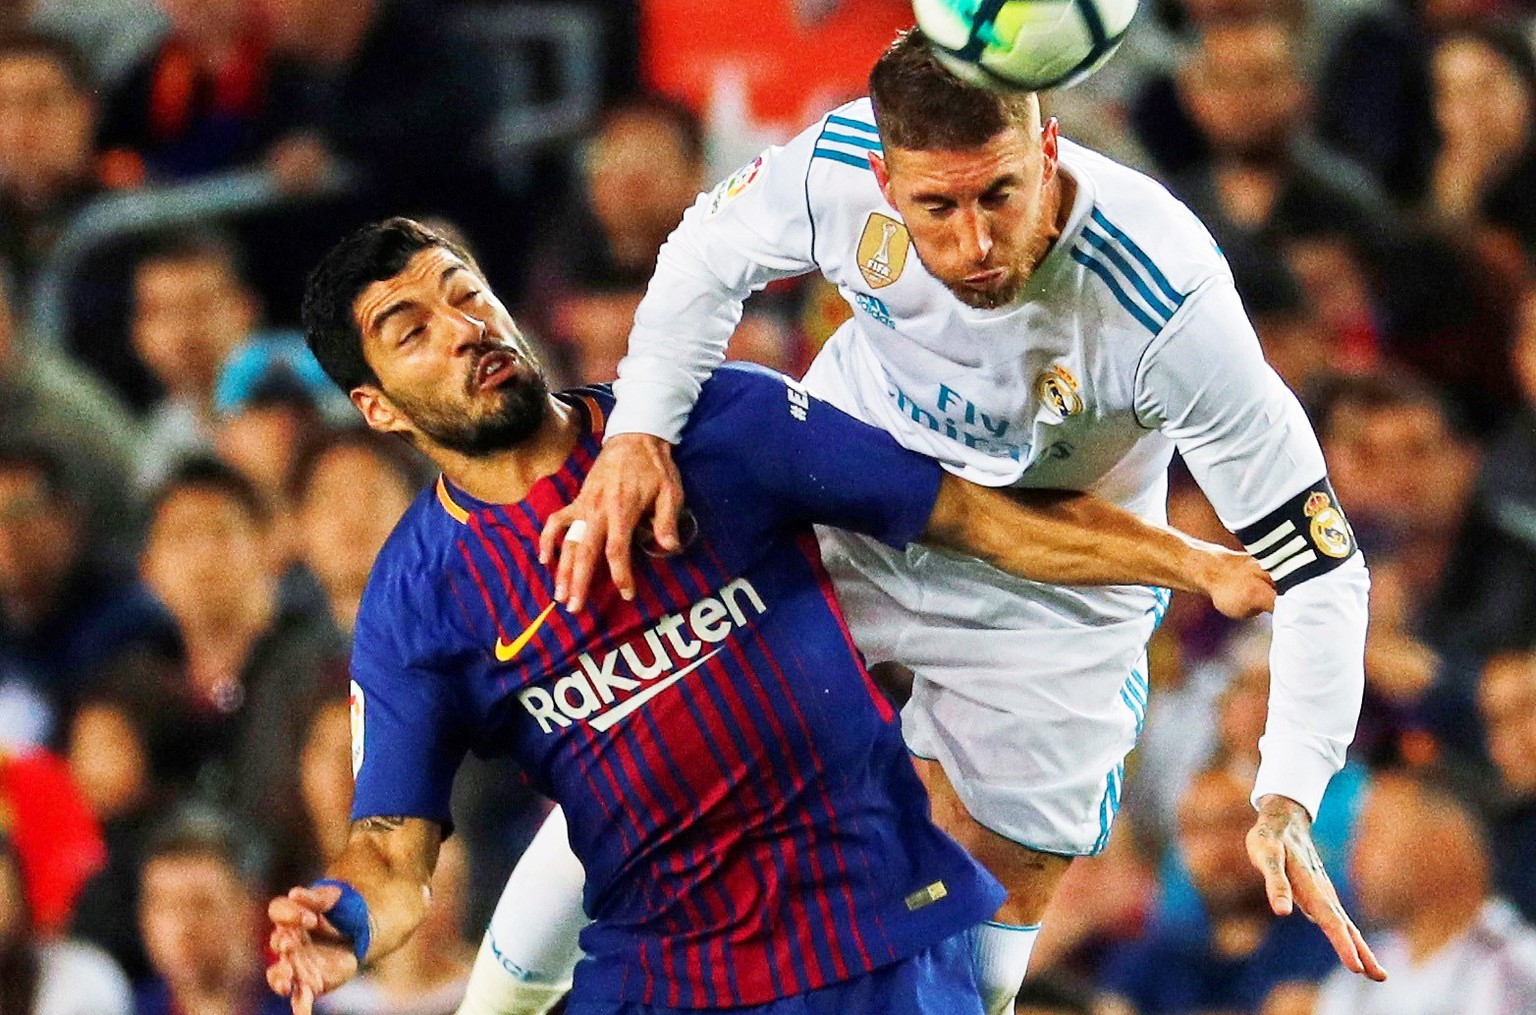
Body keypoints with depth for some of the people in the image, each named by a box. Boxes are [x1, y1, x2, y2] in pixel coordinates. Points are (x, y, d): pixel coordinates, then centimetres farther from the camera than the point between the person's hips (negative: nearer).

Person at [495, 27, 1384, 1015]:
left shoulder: (1171, 308, -39)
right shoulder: (836, 171, -30)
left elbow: (1319, 567, -33)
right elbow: (711, 252, -5)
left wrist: (1286, 802, -44)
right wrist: (640, 428, -21)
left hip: (1045, 594, -2)